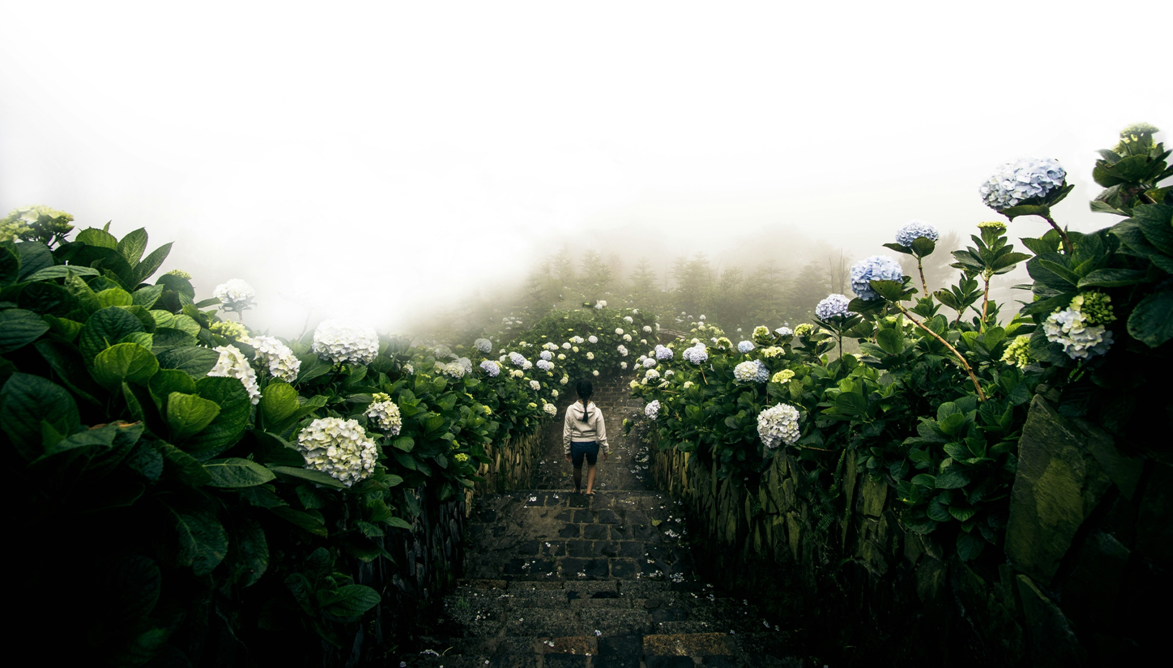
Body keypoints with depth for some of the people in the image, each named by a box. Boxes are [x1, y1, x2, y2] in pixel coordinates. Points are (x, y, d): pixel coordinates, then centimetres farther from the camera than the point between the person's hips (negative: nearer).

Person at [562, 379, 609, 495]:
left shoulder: (571, 410, -20)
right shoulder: (596, 411, -21)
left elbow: (566, 433, -12)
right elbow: (601, 435, -13)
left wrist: (567, 451, 1)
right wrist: (606, 450, 3)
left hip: (576, 444, 0)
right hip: (592, 444, 0)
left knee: (577, 468, 27)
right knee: (591, 465, 31)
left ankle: (577, 489, 49)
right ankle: (589, 490, 29)